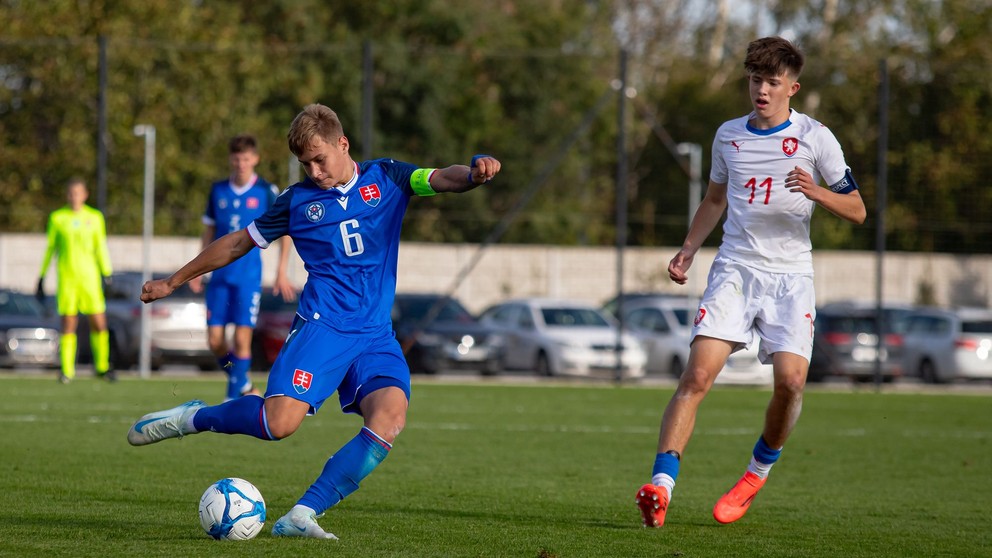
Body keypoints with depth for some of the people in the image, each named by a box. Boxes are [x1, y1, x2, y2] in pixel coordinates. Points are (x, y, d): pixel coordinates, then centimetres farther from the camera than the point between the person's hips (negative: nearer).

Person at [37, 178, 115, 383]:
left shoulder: (94, 217, 8)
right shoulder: (57, 218, 7)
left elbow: (101, 248, 10)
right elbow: (50, 248, 12)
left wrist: (106, 274, 3)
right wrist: (41, 277, 11)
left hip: (89, 276, 1)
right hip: (66, 276, -1)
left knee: (99, 324, -3)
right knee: (68, 325, -6)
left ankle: (102, 367, 13)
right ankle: (66, 370, 0)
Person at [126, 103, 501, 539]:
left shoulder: (385, 178, 10)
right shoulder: (298, 199, 9)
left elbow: (443, 179, -6)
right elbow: (238, 243, 19)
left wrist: (474, 172, -30)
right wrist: (172, 282, 24)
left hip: (376, 336, 2)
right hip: (322, 325, -1)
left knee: (391, 414, -27)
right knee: (280, 421, -23)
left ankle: (302, 516, -24)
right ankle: (194, 418, 6)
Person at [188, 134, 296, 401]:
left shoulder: (266, 192, -4)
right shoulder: (218, 190, 7)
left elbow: (285, 231, 2)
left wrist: (281, 273, -4)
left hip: (249, 276, -4)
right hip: (220, 276, 4)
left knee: (242, 339, -10)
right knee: (215, 341, 0)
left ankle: (233, 401, -2)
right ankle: (246, 387, 21)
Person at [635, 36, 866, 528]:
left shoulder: (815, 138, 1)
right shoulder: (729, 135, 11)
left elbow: (857, 211, 3)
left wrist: (815, 192, -16)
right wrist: (689, 249, 12)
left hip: (790, 276, -2)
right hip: (734, 270, 2)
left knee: (791, 379, -18)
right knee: (698, 373, -17)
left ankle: (760, 469, 11)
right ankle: (661, 486, -22)